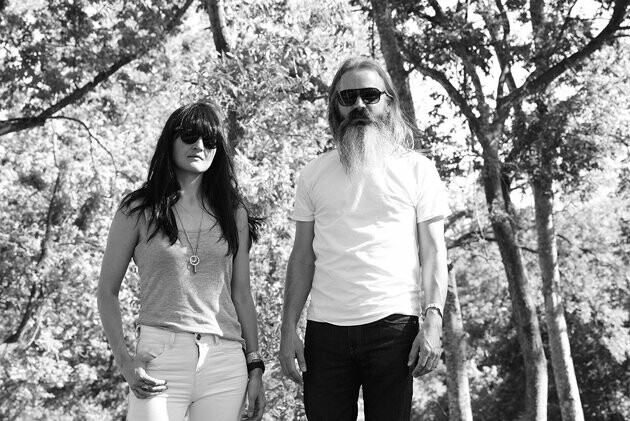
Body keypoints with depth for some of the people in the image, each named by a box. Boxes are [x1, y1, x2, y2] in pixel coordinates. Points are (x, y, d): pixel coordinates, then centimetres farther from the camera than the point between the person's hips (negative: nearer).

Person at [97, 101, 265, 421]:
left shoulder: (233, 213, 11)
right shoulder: (138, 211, 3)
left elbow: (241, 295, 14)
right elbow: (107, 290, 6)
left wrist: (255, 366, 9)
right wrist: (123, 360, -5)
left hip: (225, 360, 3)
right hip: (159, 357, -2)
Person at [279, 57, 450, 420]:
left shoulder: (417, 168, 6)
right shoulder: (314, 173, 12)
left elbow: (433, 252, 3)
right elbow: (302, 258, 12)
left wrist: (433, 320, -10)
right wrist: (288, 329, 3)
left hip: (393, 323, -2)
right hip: (326, 327, 2)